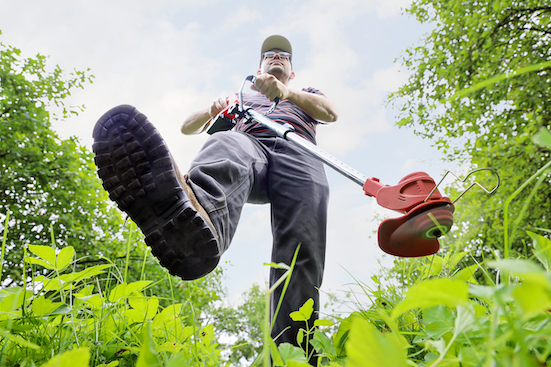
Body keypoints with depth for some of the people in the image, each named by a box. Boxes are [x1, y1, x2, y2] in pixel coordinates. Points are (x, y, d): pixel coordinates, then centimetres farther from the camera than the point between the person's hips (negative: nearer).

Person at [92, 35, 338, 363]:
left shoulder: (307, 94, 43)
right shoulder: (241, 99, 44)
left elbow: (331, 112, 18)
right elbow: (188, 127, 35)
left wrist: (284, 92, 1)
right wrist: (212, 111, 11)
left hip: (298, 153, 1)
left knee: (302, 251, -26)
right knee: (227, 146, -40)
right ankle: (196, 217, -75)